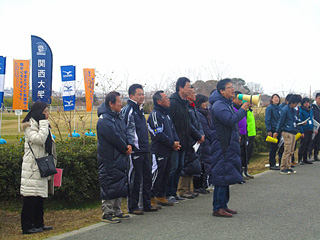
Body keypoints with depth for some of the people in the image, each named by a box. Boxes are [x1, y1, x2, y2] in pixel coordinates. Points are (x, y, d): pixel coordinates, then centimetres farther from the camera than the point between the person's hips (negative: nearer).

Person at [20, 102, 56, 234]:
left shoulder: (43, 125, 18)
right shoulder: (29, 126, -10)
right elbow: (39, 139, -26)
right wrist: (44, 123, -18)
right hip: (32, 167, -9)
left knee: (40, 196, 12)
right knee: (30, 197, -7)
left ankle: (38, 224, 19)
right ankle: (27, 226, -3)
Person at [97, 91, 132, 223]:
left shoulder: (118, 117, 15)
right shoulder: (104, 120, -16)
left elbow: (125, 133, 16)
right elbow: (114, 137, -20)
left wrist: (129, 145, -3)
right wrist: (125, 149, -10)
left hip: (120, 158, 10)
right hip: (109, 160, -10)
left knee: (120, 186, 14)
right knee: (109, 186, -5)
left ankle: (117, 211, 23)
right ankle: (107, 213, 1)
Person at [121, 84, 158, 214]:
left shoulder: (140, 110, 18)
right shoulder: (128, 110, -12)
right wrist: (131, 146, -17)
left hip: (144, 150, 9)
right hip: (135, 151, -9)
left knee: (147, 177, 12)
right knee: (135, 179, -3)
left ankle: (147, 204, 22)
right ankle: (133, 207, 7)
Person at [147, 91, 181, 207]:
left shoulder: (166, 113, 17)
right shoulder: (155, 114, -13)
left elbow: (172, 129, 20)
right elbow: (159, 134, -18)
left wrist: (176, 141, 3)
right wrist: (172, 143, -13)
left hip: (168, 151, 9)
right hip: (159, 151, -9)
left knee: (165, 174, 13)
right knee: (157, 174, -5)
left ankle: (161, 196, 21)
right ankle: (150, 198, 2)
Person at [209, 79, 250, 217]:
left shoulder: (227, 103, 18)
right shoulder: (218, 105, -15)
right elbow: (230, 120, -26)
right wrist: (242, 109, -19)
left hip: (229, 145, 11)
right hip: (223, 146, -11)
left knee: (226, 176, 14)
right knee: (222, 176, -9)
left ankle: (223, 205, 21)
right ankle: (218, 208, -6)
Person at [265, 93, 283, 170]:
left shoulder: (279, 108, 13)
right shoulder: (269, 108, -7)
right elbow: (267, 120, -11)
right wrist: (269, 130, -17)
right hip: (273, 130, -7)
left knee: (281, 147, 7)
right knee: (273, 148, -2)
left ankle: (281, 163, 16)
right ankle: (272, 165, 6)